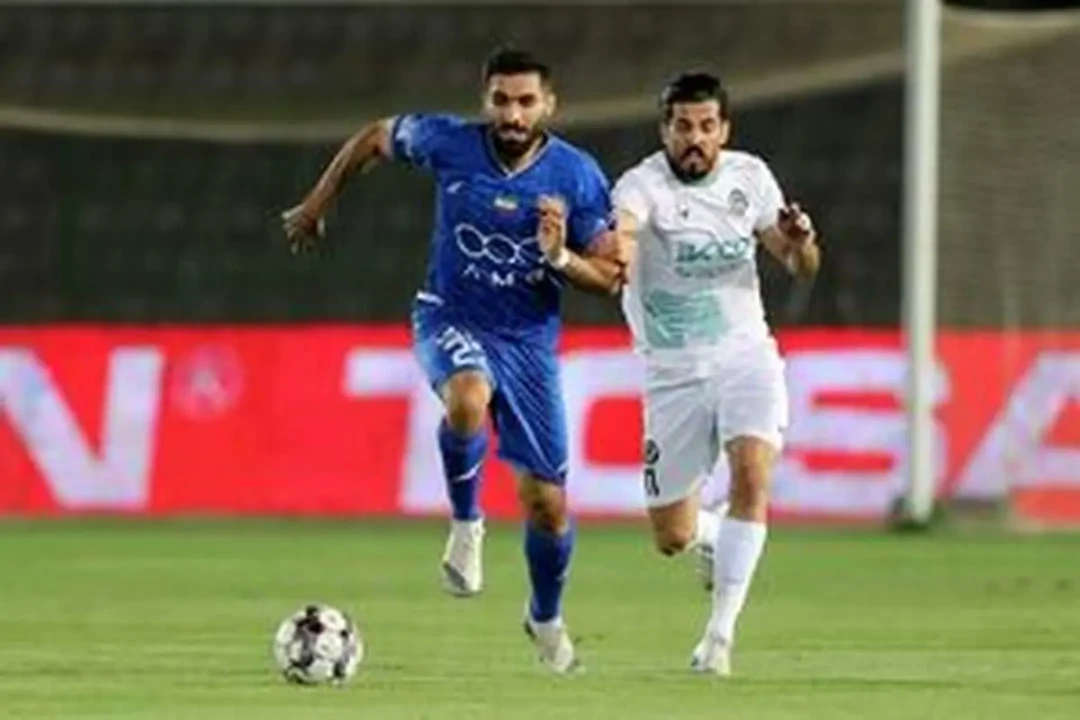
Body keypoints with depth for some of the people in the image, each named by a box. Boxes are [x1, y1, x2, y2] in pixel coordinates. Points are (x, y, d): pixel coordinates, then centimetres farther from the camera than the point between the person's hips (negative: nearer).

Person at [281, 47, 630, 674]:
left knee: (547, 504, 4)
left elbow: (611, 277, -7)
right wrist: (317, 205, 14)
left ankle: (547, 618, 34)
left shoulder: (577, 175, -12)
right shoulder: (448, 144, -12)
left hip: (530, 340, 1)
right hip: (452, 320, -1)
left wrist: (561, 258, -27)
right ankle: (466, 523, -12)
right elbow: (375, 138, 8)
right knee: (469, 399, -39)